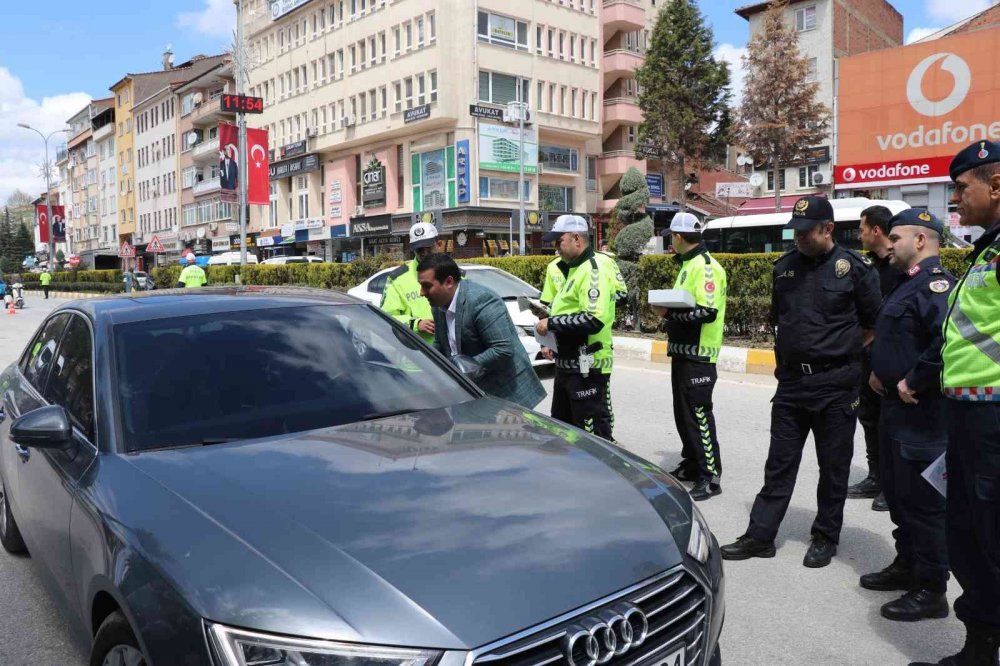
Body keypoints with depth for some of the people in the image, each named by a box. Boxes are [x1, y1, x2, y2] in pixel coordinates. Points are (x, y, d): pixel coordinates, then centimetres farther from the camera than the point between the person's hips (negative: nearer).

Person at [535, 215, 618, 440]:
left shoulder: (593, 270, -17)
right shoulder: (573, 269, 15)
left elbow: (593, 320, -28)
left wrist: (551, 322, -21)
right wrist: (552, 338, 10)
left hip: (587, 367, -10)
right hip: (567, 365, 11)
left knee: (594, 435, -2)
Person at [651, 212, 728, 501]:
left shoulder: (705, 266, -16)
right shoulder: (688, 264, 15)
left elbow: (708, 312, -26)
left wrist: (669, 313, -20)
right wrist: (668, 312, 4)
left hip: (698, 355, -10)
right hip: (683, 350, 10)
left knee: (698, 414, -5)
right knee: (683, 411, 17)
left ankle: (711, 476, 4)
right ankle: (691, 464, 29)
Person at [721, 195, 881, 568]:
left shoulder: (854, 268, -7)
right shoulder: (784, 267, 7)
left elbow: (873, 324, 0)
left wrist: (842, 353, 1)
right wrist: (789, 355, 11)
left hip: (836, 385, -4)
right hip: (791, 381, 4)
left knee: (833, 466, 9)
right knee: (779, 463, 9)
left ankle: (826, 538, 24)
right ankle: (760, 535, 16)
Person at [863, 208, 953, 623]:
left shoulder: (936, 284, -17)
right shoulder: (908, 284, 16)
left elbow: (949, 342, -33)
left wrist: (914, 383, -24)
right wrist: (878, 370, 14)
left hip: (922, 413, -10)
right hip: (895, 407, 10)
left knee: (922, 501, -1)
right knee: (897, 493, 19)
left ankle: (930, 590, 12)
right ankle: (907, 565, 34)